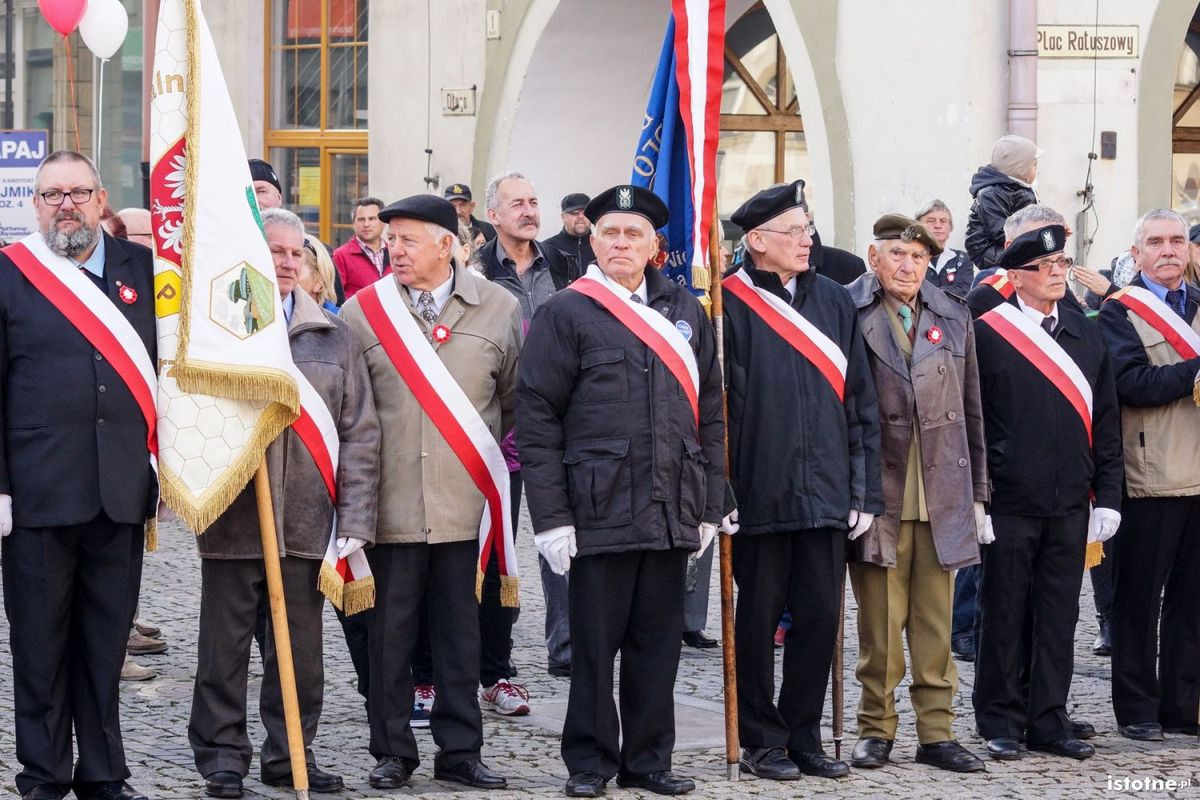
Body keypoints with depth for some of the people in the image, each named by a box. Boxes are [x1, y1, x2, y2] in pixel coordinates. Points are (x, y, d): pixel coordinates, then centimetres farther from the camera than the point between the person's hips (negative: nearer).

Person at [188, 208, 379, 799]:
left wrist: (354, 521, 0)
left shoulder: (333, 337, 10)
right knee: (226, 645, 3)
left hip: (306, 522, 2)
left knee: (300, 648, 6)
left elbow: (359, 434, 8)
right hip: (231, 520, -2)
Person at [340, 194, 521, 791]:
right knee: (390, 631, 3)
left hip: (465, 502, 0)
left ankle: (460, 751, 13)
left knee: (460, 629, 6)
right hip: (391, 503, 0)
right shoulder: (362, 312, 2)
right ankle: (393, 752, 12)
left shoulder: (498, 310, 4)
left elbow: (517, 403, 14)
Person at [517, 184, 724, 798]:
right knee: (594, 642, 2)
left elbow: (710, 416, 14)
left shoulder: (686, 314, 13)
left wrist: (709, 507, 9)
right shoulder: (566, 315, -1)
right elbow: (537, 420, -4)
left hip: (671, 514, 4)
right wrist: (551, 517, -10)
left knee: (657, 642, 9)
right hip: (599, 512, -4)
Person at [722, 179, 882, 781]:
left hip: (825, 495, 5)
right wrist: (722, 492, -14)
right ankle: (760, 740, 14)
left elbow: (860, 400, 11)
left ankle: (804, 737, 18)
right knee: (759, 618, 5)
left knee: (819, 616, 8)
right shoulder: (731, 305, -6)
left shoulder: (834, 302, 11)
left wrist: (864, 491, 6)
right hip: (760, 496, -5)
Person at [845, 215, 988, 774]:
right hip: (878, 492, -3)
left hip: (943, 495, 3)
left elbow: (971, 411, 14)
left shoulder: (953, 317, 11)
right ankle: (876, 728, 11)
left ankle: (936, 733, 12)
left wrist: (977, 494, 12)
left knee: (935, 622, 6)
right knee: (881, 622, 0)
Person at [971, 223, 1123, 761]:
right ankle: (1001, 724, 13)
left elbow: (1106, 423, 12)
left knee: (1058, 616, 8)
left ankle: (1048, 722, 16)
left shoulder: (1084, 335, 11)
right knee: (1004, 617, 4)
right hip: (1008, 501, -4)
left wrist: (1107, 496, 6)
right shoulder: (986, 333, -5)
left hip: (1070, 505, 4)